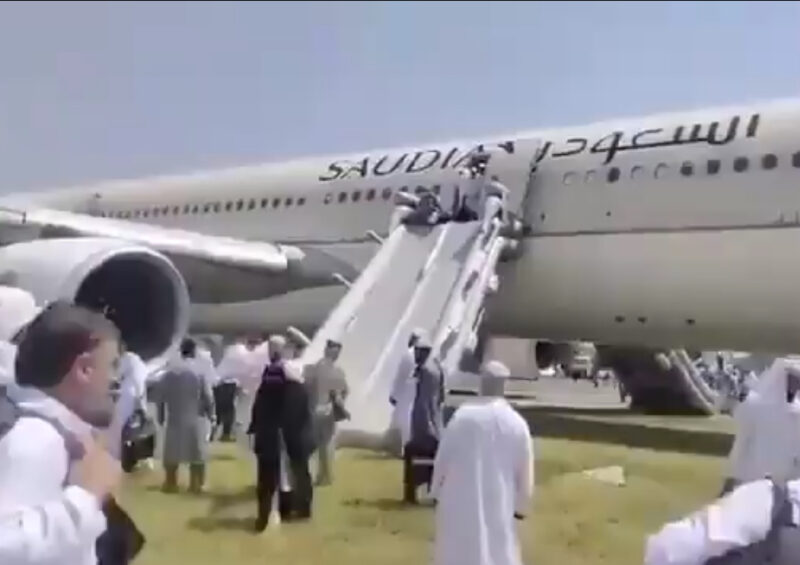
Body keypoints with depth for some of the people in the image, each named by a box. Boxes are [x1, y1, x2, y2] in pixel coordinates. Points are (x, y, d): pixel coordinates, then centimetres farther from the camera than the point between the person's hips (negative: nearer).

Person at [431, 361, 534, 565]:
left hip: (458, 502, 0)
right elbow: (525, 472, 0)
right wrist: (521, 506, 13)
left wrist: (437, 492, 10)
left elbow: (442, 458, -3)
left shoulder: (461, 415, -9)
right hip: (497, 505, 0)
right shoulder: (517, 423, -6)